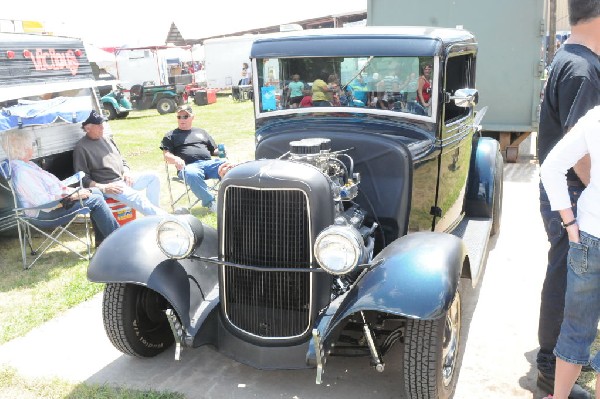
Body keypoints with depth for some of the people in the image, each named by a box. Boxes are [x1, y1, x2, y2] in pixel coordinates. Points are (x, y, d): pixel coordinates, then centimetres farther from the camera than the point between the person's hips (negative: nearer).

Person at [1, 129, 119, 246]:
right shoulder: (20, 173, -24)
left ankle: (101, 240, 9)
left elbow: (50, 183, 17)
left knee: (95, 192, 8)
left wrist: (71, 190, 3)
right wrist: (73, 196, -20)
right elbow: (44, 202, -28)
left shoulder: (27, 164, 10)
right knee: (96, 200, -16)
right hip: (45, 212, -11)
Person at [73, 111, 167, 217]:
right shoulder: (81, 148, -4)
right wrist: (103, 188, -20)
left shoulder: (107, 140, 18)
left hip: (124, 180, 8)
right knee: (137, 197, -31)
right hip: (108, 185, -8)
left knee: (153, 176, -7)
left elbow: (122, 160, 26)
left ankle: (153, 211, -10)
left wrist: (126, 172, 3)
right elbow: (83, 179, -9)